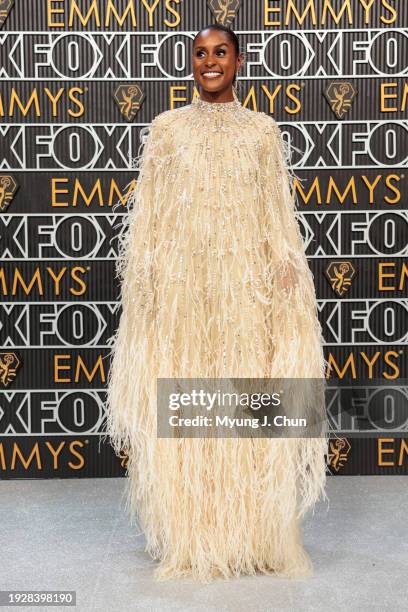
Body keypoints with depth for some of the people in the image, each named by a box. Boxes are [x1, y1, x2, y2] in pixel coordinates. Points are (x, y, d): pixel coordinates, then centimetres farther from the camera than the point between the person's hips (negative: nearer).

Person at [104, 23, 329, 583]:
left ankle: (256, 536, 16)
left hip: (247, 286, 0)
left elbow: (279, 216, 8)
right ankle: (190, 540, 14)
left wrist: (286, 280, -2)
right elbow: (147, 214, 7)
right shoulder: (166, 127, 10)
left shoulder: (263, 130, 10)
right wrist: (145, 286, -2)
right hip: (181, 285, 0)